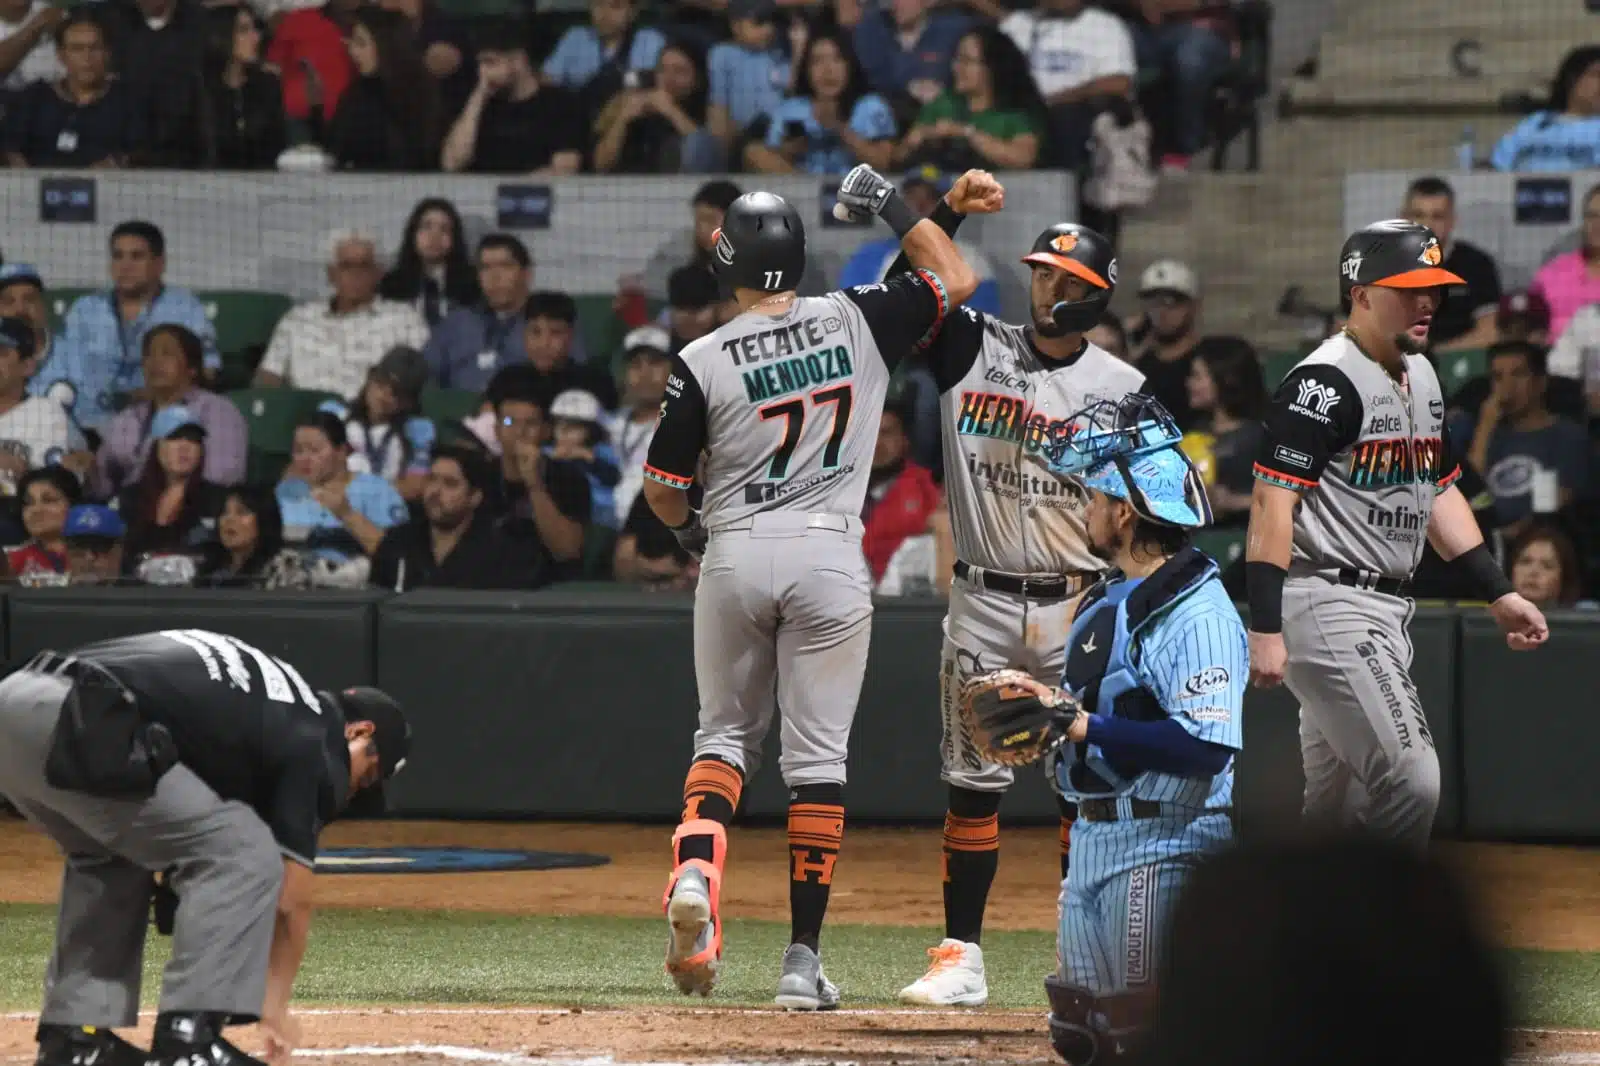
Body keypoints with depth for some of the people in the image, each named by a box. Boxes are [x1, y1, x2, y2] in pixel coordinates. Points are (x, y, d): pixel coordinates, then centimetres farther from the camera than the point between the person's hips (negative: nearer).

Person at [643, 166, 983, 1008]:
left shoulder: (701, 361, -6)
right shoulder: (856, 322, -3)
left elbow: (661, 490, 1)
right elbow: (955, 280, 13)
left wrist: (693, 530, 22)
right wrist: (895, 206, 20)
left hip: (732, 556, 0)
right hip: (828, 556, 0)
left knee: (724, 735, 16)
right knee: (817, 757, 4)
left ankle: (695, 868, -14)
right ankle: (803, 958, 0)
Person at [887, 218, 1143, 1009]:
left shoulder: (1123, 389, 1)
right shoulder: (971, 350, 4)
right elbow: (909, 284, -5)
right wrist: (949, 208, -18)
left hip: (1077, 611, -1)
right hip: (982, 604, 1)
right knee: (971, 784, 2)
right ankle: (960, 958, 7)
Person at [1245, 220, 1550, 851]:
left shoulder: (1420, 375, 16)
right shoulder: (1324, 382, -14)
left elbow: (1439, 492, 25)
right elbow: (1273, 502, -19)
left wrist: (1498, 593, 18)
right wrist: (1265, 628, -25)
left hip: (1387, 610, 10)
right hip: (1328, 604, -10)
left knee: (1339, 803, 12)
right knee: (1410, 778, -17)